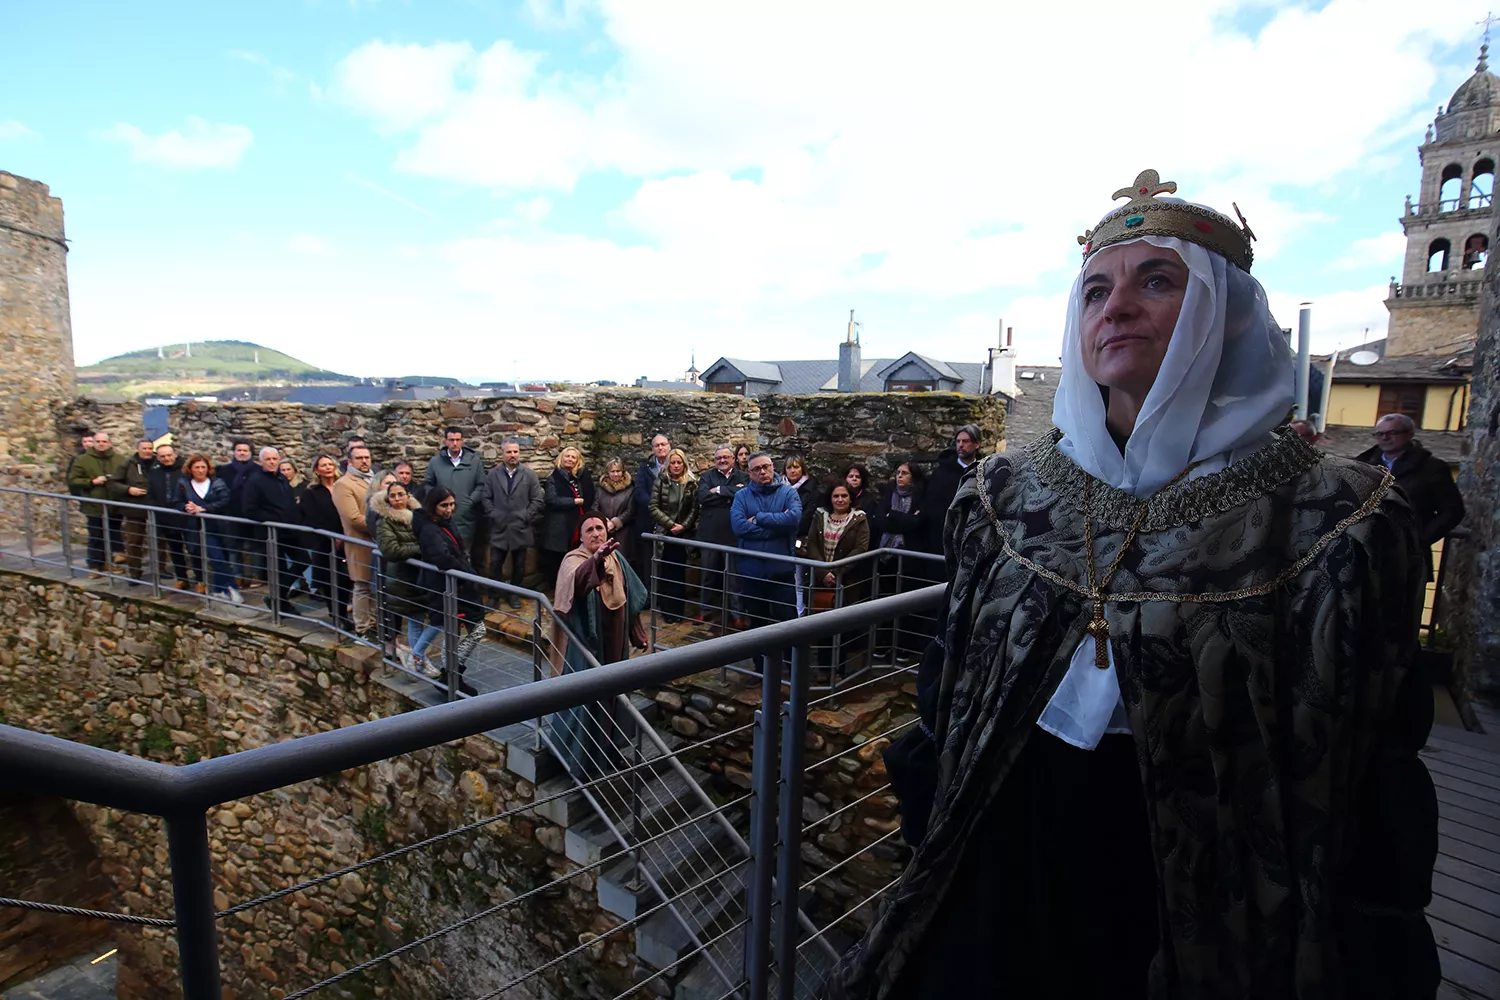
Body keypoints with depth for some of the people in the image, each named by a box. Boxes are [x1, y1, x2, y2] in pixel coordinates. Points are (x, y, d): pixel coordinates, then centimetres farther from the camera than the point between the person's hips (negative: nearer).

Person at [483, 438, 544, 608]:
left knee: (519, 565, 8)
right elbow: (486, 498, 6)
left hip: (521, 529, -1)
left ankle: (515, 594, 22)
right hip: (499, 528, 1)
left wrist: (526, 517, -7)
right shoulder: (493, 474, 6)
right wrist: (492, 516, -4)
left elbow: (537, 500, -1)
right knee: (495, 564, 2)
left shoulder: (529, 474, 0)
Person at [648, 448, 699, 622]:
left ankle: (678, 609, 11)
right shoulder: (660, 482, 2)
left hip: (683, 534, 0)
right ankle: (666, 609, 11)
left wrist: (683, 526, -12)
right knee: (664, 572, 1)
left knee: (679, 572, 2)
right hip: (663, 533, 0)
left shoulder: (692, 483, 2)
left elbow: (694, 509, 0)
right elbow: (653, 508, -3)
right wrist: (670, 524, -11)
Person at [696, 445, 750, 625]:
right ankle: (705, 609, 27)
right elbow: (703, 496, -14)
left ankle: (736, 612, 18)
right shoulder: (706, 477, 5)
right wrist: (731, 493, -14)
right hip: (709, 533, 1)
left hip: (734, 533, -1)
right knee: (708, 573, 13)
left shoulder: (742, 477, 4)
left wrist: (719, 490, -13)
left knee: (734, 574, 7)